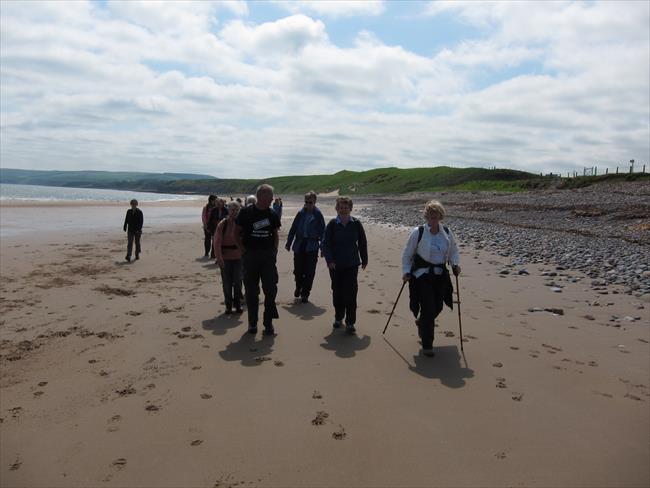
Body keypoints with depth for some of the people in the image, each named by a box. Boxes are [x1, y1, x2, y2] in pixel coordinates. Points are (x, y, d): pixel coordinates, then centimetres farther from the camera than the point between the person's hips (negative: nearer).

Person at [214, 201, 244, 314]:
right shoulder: (222, 225, -6)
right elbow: (217, 243, -9)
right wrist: (219, 258, -17)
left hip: (238, 257, 1)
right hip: (225, 258, -1)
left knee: (237, 282, 7)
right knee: (227, 283, 6)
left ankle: (238, 305, 21)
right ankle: (228, 306, 18)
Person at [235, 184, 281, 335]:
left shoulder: (272, 214, 5)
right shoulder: (246, 212, -4)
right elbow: (237, 233, 2)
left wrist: (275, 250, 5)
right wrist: (243, 249, -5)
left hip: (268, 255, 2)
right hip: (250, 255, -2)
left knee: (271, 289, -2)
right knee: (251, 291, 6)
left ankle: (268, 323, 12)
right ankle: (252, 323, 20)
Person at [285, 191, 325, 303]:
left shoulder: (318, 215, -2)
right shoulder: (300, 214, 5)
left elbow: (322, 231, 0)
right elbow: (293, 229, 11)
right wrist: (288, 243, 10)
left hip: (312, 247, -2)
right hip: (299, 245, 3)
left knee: (309, 272, 0)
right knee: (298, 269, 8)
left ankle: (305, 294, 12)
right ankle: (298, 287, 36)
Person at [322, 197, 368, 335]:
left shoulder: (356, 224, -1)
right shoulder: (332, 224, -3)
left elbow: (362, 243, 9)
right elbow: (326, 243, -4)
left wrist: (364, 260, 14)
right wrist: (329, 260, -15)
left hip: (352, 265, -1)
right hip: (335, 265, 1)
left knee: (350, 294, -5)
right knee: (337, 292, 11)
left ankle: (350, 323, 3)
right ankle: (338, 317, 31)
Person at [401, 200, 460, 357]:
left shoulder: (447, 232, 4)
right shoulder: (418, 232, -8)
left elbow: (453, 250, 17)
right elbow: (407, 254, 0)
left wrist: (455, 264, 0)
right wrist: (406, 271, -7)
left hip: (440, 275, 5)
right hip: (422, 274, -4)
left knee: (437, 307, 10)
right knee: (428, 309, -8)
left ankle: (421, 322, 44)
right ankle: (427, 345, 4)